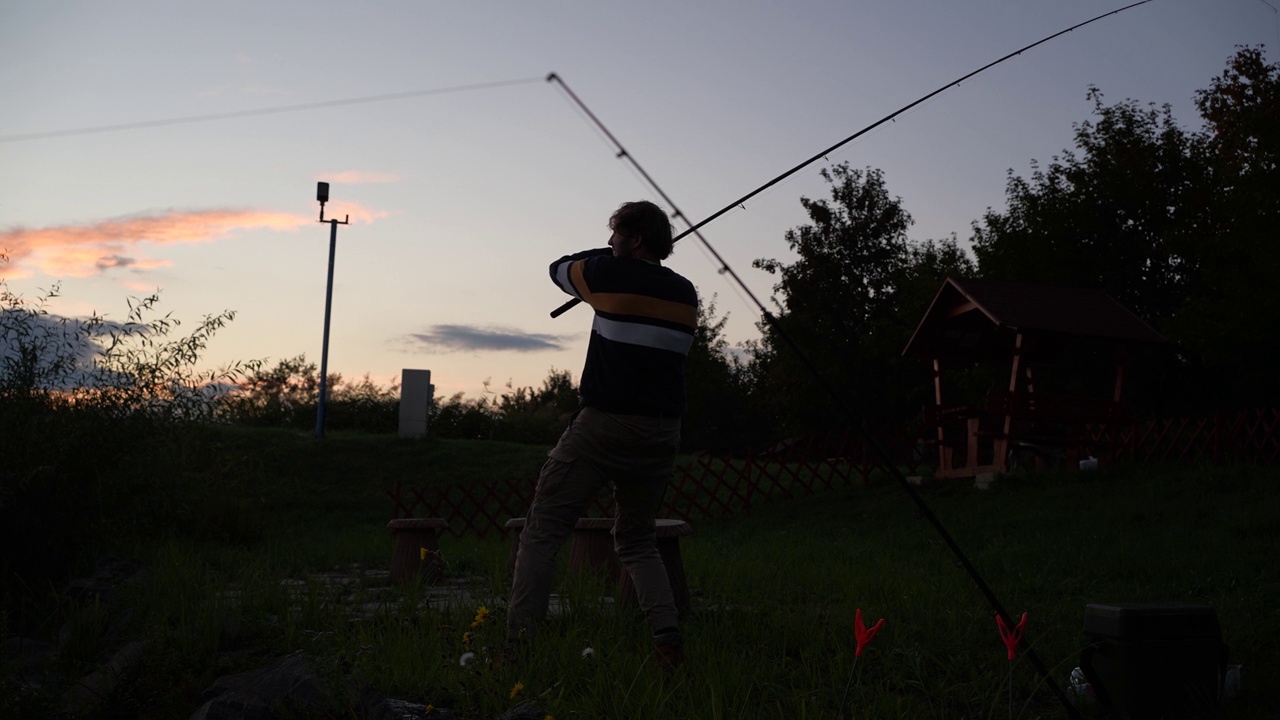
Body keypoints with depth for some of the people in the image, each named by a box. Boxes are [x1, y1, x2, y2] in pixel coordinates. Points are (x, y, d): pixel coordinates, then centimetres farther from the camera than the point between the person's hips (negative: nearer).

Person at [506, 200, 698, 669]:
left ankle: (519, 641, -5)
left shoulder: (611, 274, -5)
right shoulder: (685, 293, 10)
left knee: (544, 529, 1)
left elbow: (559, 268, 14)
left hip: (603, 424, -6)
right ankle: (668, 639, 3)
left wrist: (611, 256, 27)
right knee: (636, 538, 18)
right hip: (662, 432, 6)